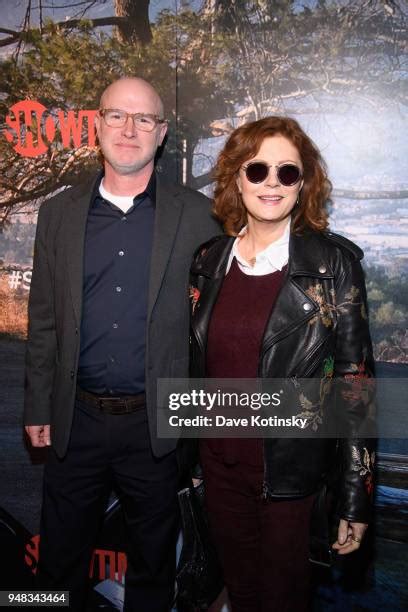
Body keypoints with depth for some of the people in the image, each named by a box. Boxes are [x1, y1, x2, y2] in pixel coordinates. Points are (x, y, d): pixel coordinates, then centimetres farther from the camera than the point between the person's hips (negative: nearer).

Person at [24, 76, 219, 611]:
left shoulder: (196, 215, -4)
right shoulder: (59, 213, 3)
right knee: (59, 564, 18)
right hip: (76, 421, 2)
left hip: (157, 424, -1)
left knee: (153, 565, 18)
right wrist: (39, 408, 5)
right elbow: (43, 322, 5)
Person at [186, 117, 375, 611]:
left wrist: (356, 495, -10)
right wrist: (185, 460, 11)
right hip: (220, 467, 4)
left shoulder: (333, 263, -11)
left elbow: (354, 380, -10)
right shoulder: (209, 260, 1)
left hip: (291, 473, -3)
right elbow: (196, 365, 8)